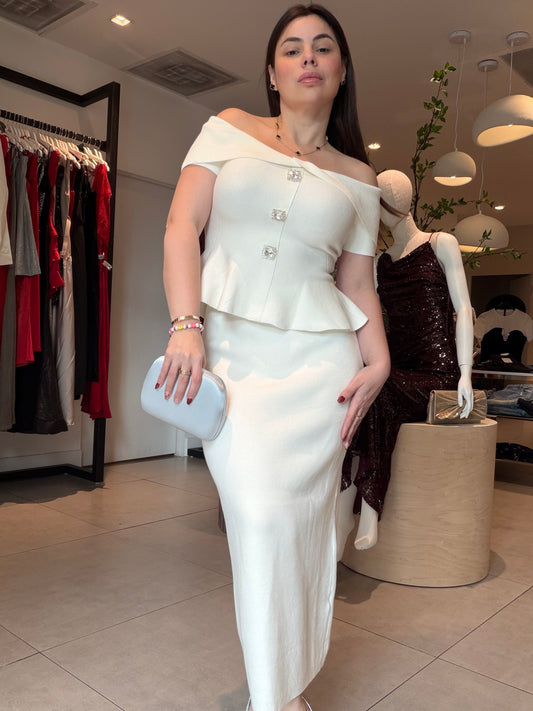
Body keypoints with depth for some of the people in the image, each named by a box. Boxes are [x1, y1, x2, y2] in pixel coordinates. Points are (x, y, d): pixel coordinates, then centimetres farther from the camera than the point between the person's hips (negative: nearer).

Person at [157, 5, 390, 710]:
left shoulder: (358, 176, 14)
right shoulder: (230, 129, 11)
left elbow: (358, 282, 13)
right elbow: (182, 225, 0)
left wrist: (378, 362, -3)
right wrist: (186, 324, -13)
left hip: (319, 356, 2)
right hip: (228, 348, -1)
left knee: (305, 514, 1)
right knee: (260, 512, -10)